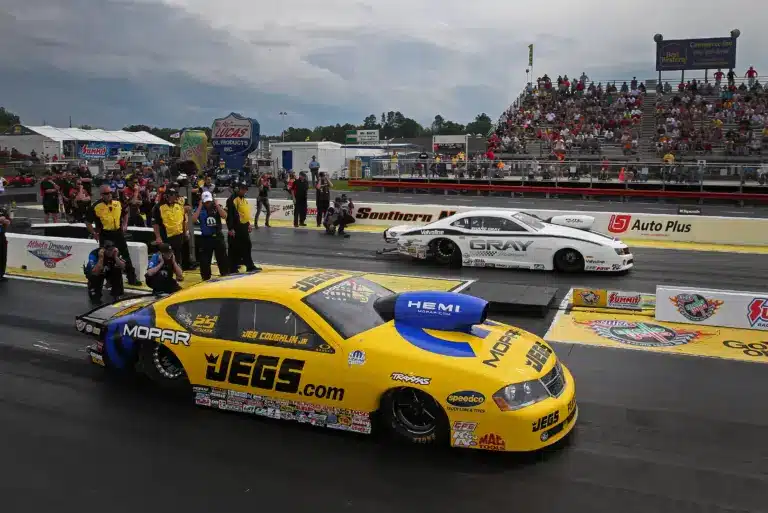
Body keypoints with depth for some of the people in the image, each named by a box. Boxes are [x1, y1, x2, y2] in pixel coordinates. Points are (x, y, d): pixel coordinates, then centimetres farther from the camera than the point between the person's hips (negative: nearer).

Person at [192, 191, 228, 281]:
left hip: (218, 236, 1)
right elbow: (194, 219, -19)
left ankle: (225, 275, 26)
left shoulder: (217, 207, 0)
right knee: (205, 260, 2)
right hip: (206, 238, -1)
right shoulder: (200, 209, -3)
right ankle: (206, 278, 15)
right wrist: (200, 206, -16)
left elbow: (224, 216, -18)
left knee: (222, 257, 10)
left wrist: (216, 204, -16)